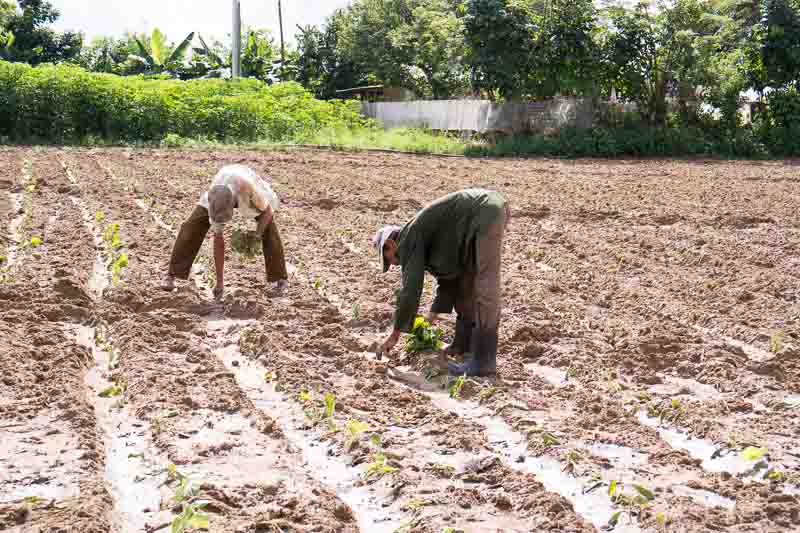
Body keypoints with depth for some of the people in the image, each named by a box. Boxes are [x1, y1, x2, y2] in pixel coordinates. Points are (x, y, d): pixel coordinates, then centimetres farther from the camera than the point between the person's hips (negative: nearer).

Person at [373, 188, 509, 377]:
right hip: (490, 210, 10)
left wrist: (395, 335, 1)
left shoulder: (409, 241, -2)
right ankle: (465, 342, 25)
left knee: (484, 288, -11)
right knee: (464, 277, 19)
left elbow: (410, 290, -6)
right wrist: (433, 315, 29)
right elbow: (448, 273, 30)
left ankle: (484, 361, -12)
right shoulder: (423, 239, 24)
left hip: (486, 212, -10)